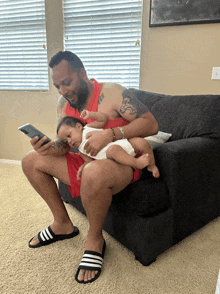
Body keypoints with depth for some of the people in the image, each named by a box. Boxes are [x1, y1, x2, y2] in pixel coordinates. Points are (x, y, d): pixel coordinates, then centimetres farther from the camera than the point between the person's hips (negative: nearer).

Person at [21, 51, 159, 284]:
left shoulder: (111, 93, -15)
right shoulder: (64, 103, 6)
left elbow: (151, 124, -21)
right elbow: (63, 144, 6)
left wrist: (110, 134, -33)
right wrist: (48, 148, -18)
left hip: (121, 163, -7)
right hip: (85, 161, 8)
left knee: (94, 173, -43)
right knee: (31, 161, 5)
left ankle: (95, 239, -10)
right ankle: (63, 224, 13)